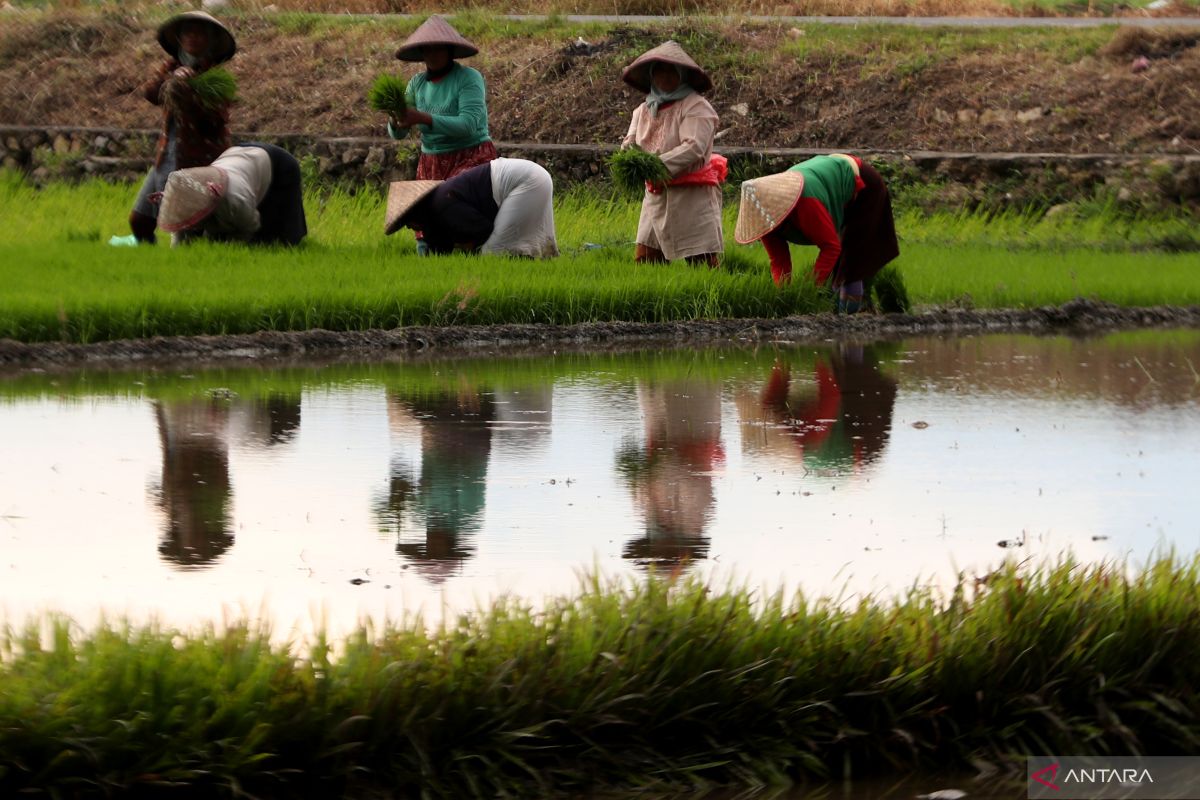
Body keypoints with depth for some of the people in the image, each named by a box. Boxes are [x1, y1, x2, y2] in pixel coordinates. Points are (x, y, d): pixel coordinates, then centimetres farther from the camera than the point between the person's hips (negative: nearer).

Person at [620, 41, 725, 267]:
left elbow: (694, 148, -21)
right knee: (644, 261, 6)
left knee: (703, 263, -8)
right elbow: (631, 141, 9)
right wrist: (628, 150, -17)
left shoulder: (695, 107, -9)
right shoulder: (644, 110, 15)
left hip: (692, 196, -7)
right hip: (656, 195, 7)